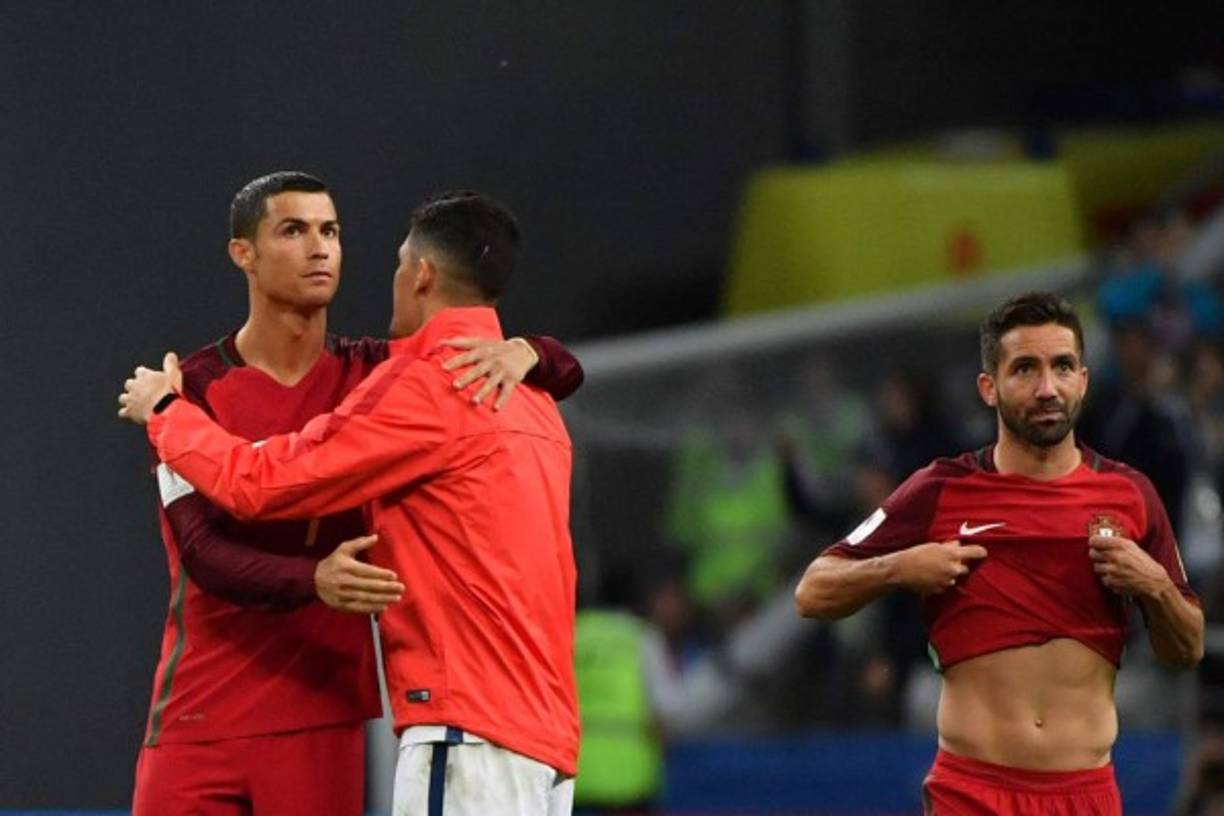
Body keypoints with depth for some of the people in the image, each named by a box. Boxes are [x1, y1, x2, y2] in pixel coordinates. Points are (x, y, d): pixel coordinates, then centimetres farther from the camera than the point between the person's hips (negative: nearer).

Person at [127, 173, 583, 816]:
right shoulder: (194, 388, -1)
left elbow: (563, 375, 10)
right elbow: (203, 552, -13)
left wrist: (522, 354, -15)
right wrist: (313, 580, -32)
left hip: (322, 716, 2)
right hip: (200, 716, -2)